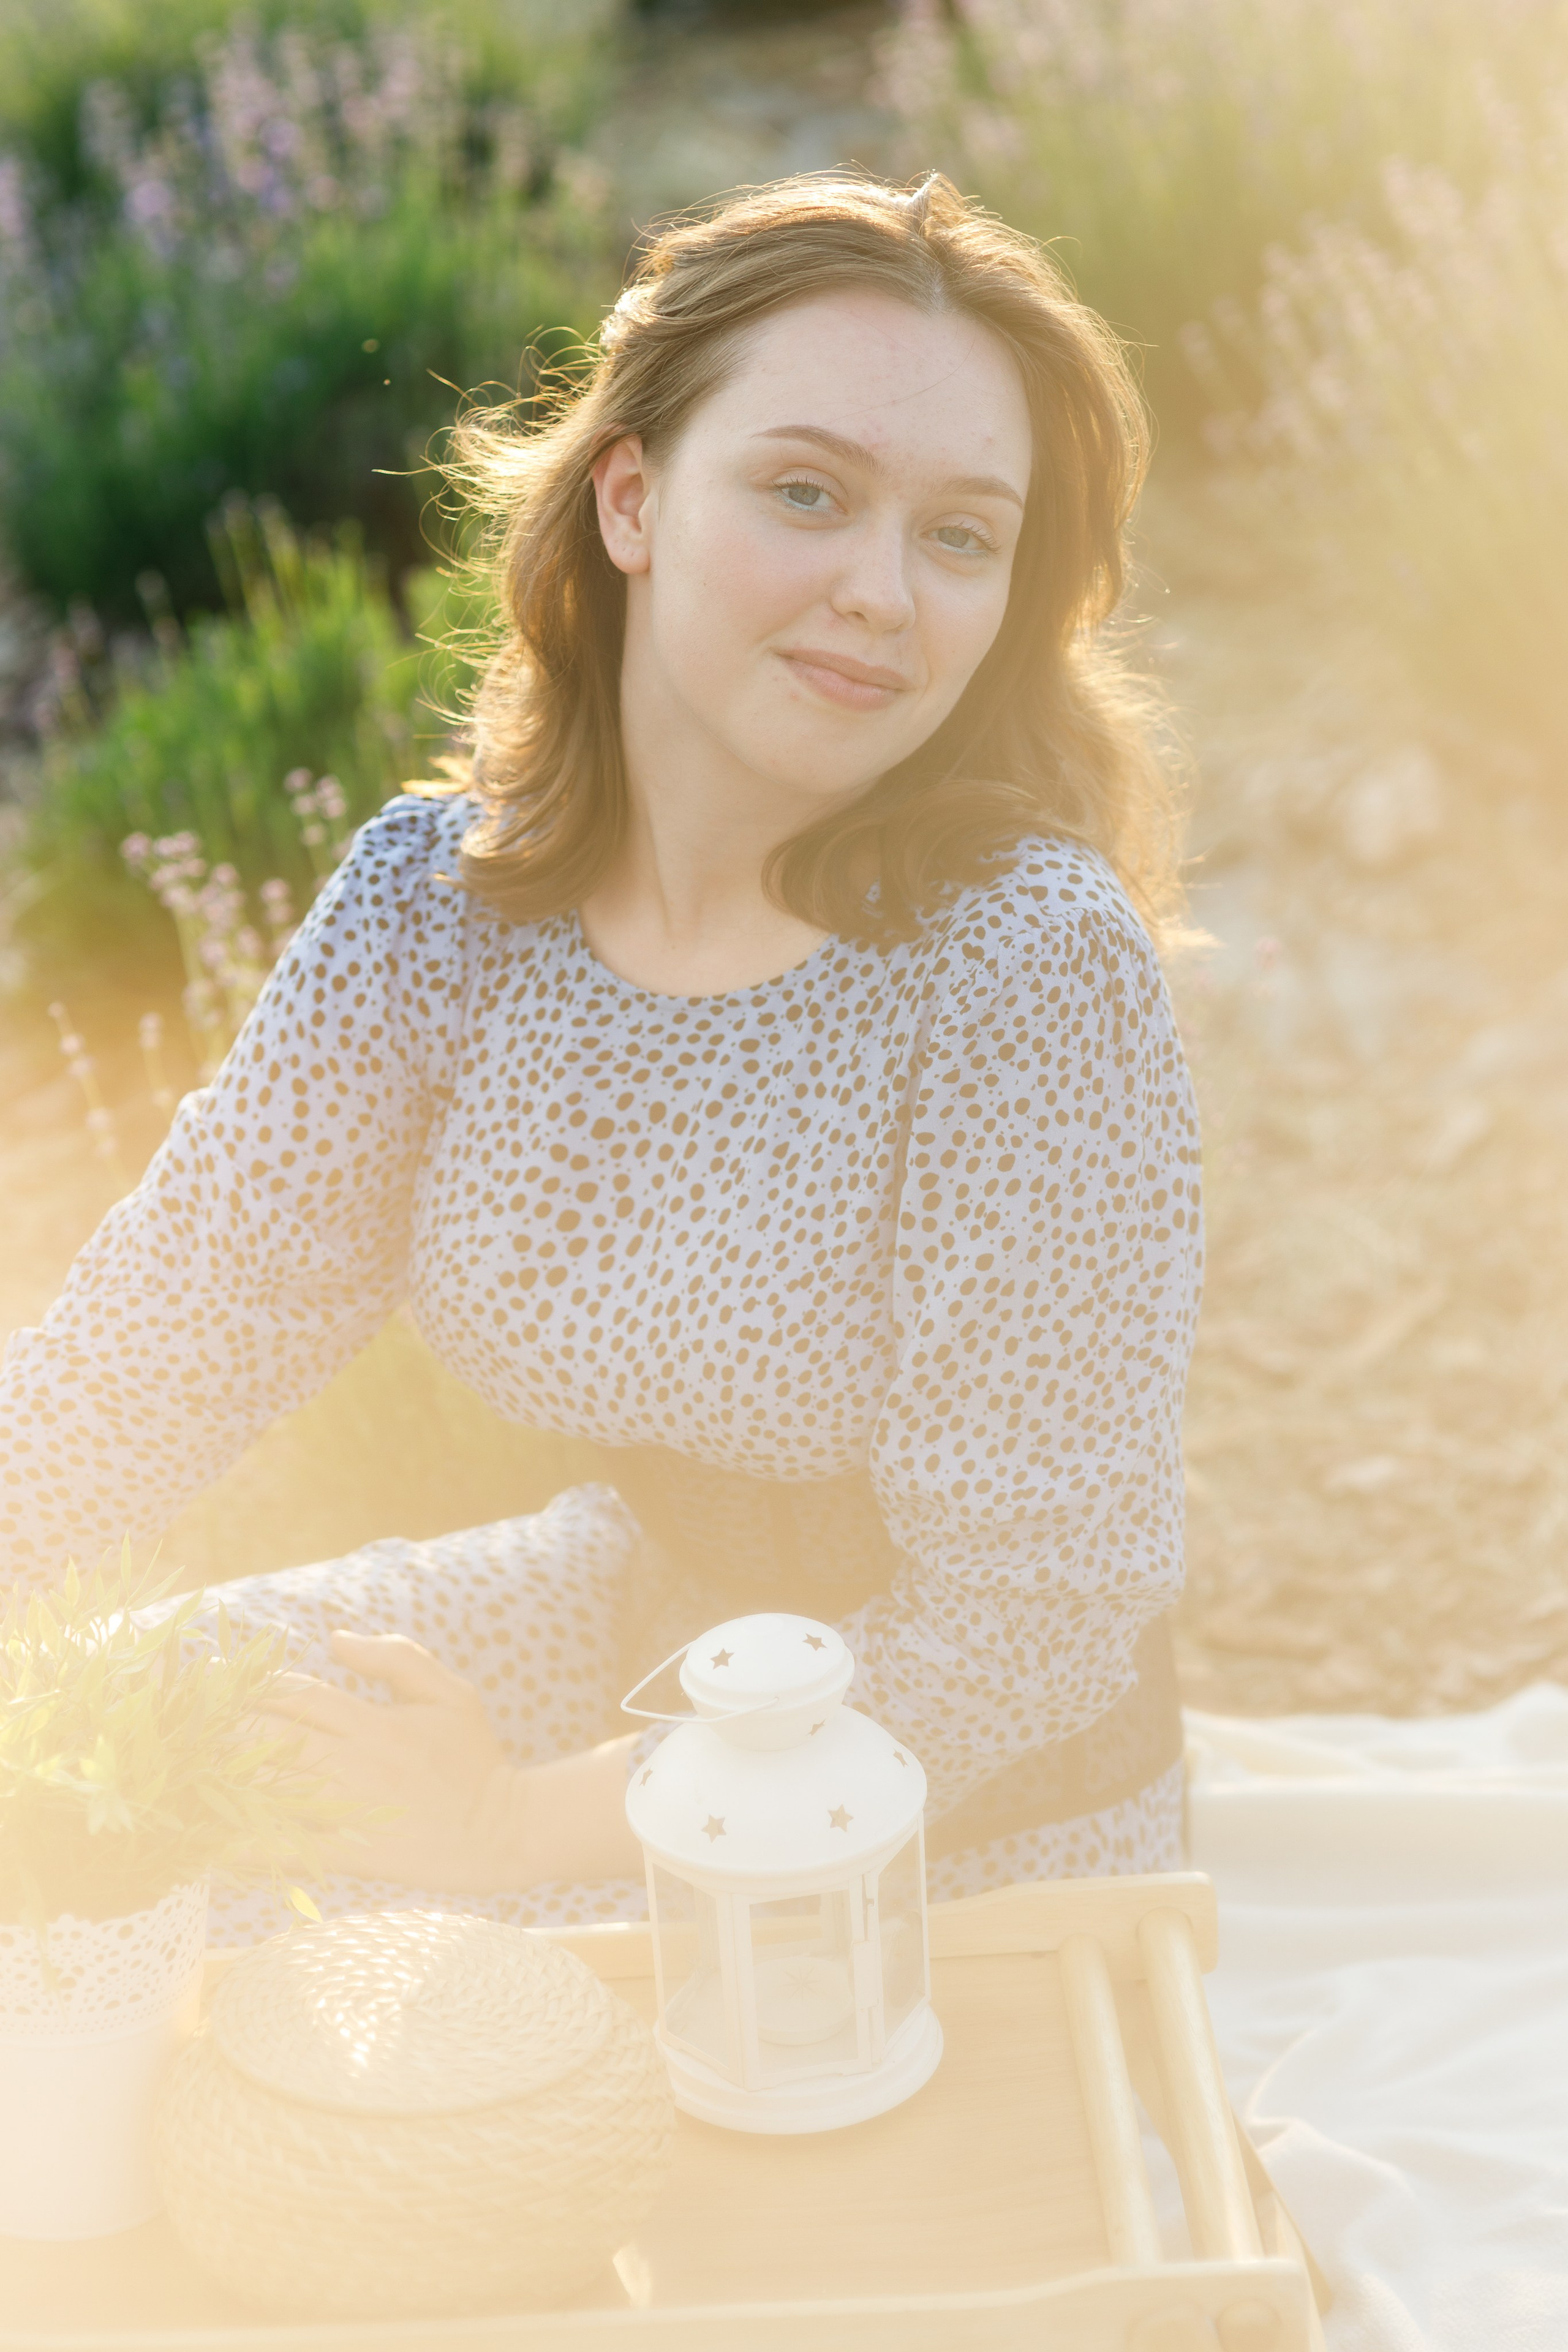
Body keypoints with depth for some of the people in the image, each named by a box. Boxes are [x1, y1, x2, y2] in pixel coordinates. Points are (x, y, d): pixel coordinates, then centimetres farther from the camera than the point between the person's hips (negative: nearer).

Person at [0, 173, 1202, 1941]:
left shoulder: (1024, 955, -25)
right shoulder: (440, 896, -9)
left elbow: (1030, 1609, -22)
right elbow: (170, 1342, -9)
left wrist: (526, 1821, -22)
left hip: (966, 1830, -5)